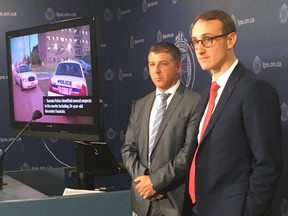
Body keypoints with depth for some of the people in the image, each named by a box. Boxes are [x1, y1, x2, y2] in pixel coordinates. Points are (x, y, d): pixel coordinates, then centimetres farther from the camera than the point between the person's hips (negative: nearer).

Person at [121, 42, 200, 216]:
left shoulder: (195, 102, -7)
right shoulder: (140, 105, 12)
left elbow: (191, 151, -14)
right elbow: (129, 148, 10)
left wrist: (155, 181, -13)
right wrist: (142, 178, -7)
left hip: (175, 200, -5)